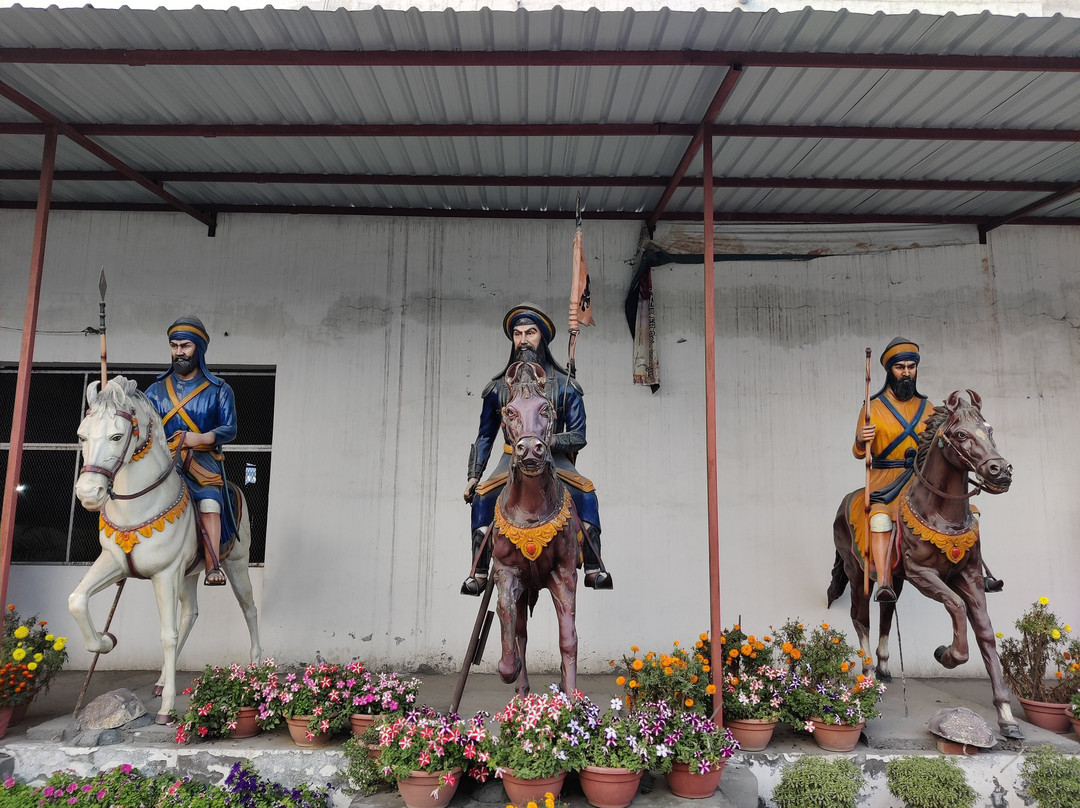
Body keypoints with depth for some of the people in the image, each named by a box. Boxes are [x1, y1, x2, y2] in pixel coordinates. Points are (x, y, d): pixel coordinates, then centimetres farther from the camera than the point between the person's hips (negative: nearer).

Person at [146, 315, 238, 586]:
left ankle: (213, 566, -30)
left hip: (203, 461, -3)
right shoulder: (157, 390, 17)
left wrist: (201, 438, -16)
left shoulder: (219, 390, 10)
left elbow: (229, 429, 1)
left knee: (210, 502, -29)